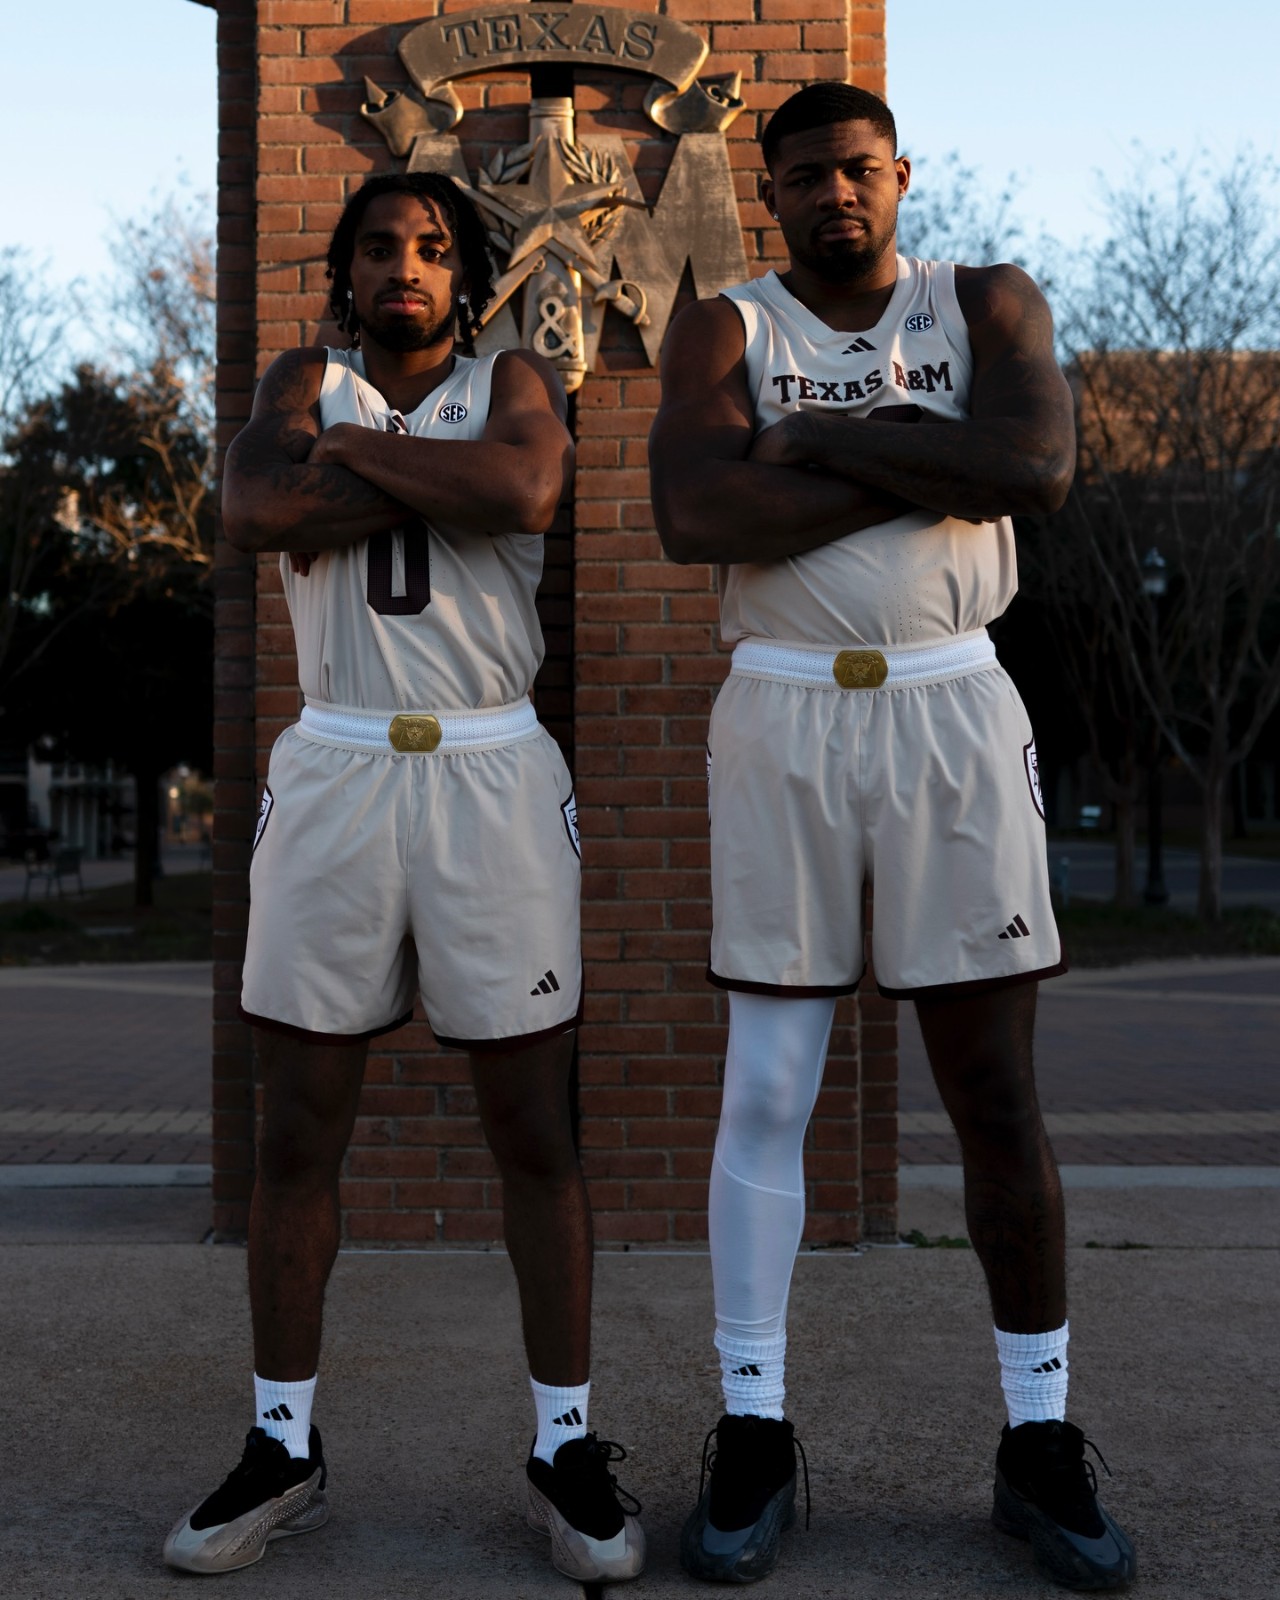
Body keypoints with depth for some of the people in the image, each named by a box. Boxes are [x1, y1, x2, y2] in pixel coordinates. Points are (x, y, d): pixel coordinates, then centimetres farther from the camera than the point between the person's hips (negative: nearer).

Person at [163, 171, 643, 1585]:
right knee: (297, 1131, 6)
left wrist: (360, 451, -6)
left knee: (531, 1129, 2)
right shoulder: (305, 384, 12)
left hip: (491, 773, -1)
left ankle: (566, 1447, 15)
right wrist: (434, 475, -8)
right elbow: (253, 510, -10)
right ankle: (283, 1450, 20)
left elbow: (527, 487, -16)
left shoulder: (510, 383, 8)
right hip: (333, 770, 2)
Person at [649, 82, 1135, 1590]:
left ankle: (1039, 1440, 16)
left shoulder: (988, 305, 7)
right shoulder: (723, 327, 5)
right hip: (782, 719, 0)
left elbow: (1037, 465, -14)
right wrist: (927, 466, -12)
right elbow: (693, 516, -15)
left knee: (996, 1089, 3)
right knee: (764, 1090, 2)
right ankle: (753, 1434, 14)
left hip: (952, 712, 1)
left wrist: (824, 440, -11)